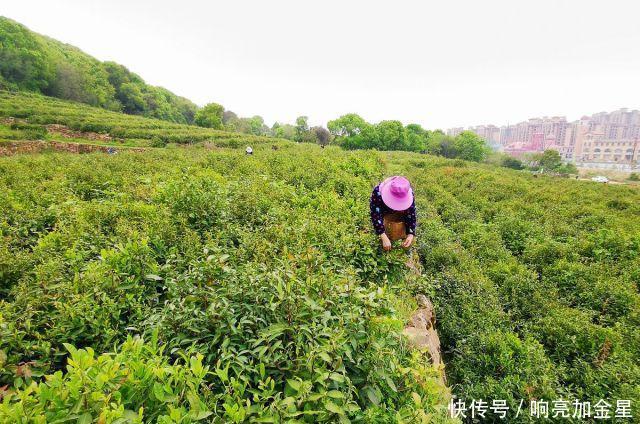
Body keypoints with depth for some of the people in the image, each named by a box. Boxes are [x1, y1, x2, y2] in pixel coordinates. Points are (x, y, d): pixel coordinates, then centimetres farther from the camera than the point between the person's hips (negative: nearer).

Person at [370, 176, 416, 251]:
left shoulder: (409, 194, -30)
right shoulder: (378, 192, -38)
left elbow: (411, 214, -22)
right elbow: (376, 216, -36)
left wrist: (411, 234, -33)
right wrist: (384, 237, -43)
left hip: (398, 214, 2)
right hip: (384, 214, -1)